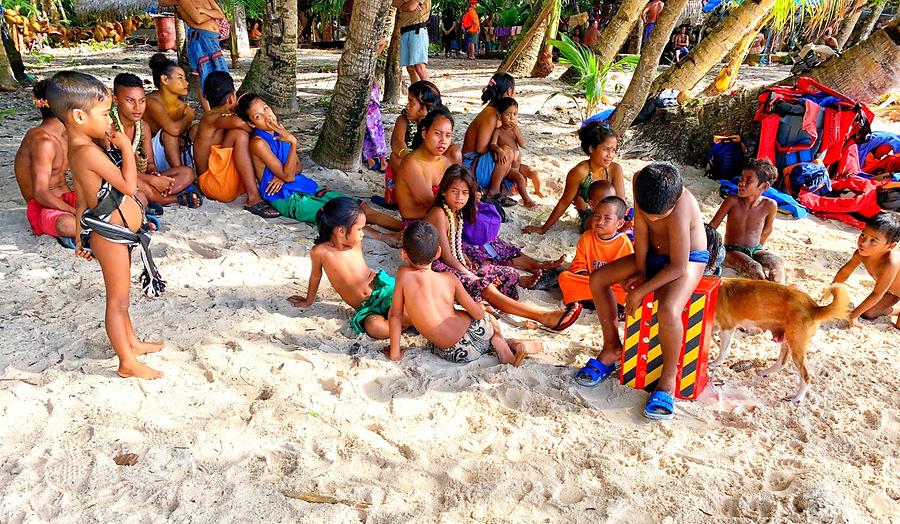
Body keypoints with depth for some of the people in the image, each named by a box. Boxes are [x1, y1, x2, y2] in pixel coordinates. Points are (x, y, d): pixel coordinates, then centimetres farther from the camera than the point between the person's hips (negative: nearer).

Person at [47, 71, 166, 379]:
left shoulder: (79, 149, 6)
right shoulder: (88, 151, -25)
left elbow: (82, 197, 13)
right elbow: (129, 185, -25)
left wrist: (81, 234, 20)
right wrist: (126, 147, -16)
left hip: (112, 231, 10)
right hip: (111, 235, -10)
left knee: (120, 296, 25)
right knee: (118, 301, 4)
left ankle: (131, 342, 43)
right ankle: (128, 363, 18)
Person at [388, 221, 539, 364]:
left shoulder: (404, 274, -8)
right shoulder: (449, 279, -3)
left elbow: (395, 315, -6)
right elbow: (478, 313, -3)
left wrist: (394, 353, 3)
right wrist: (479, 306, 20)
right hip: (474, 332, 2)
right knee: (488, 317, 36)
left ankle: (500, 345, 10)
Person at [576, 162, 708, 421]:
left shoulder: (680, 210, -36)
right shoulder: (641, 182, -19)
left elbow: (678, 267, -31)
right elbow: (641, 228, -9)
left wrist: (640, 291, -24)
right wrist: (641, 271, -8)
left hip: (688, 259, -7)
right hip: (654, 254, 7)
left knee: (668, 310, -35)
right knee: (598, 279, -3)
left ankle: (668, 379, -14)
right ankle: (612, 349, 12)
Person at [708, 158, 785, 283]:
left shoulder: (770, 205, -6)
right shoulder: (732, 201, -12)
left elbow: (767, 230, 13)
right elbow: (712, 226, -4)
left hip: (755, 250, 3)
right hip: (732, 251, -3)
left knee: (778, 263, -29)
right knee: (754, 268, -33)